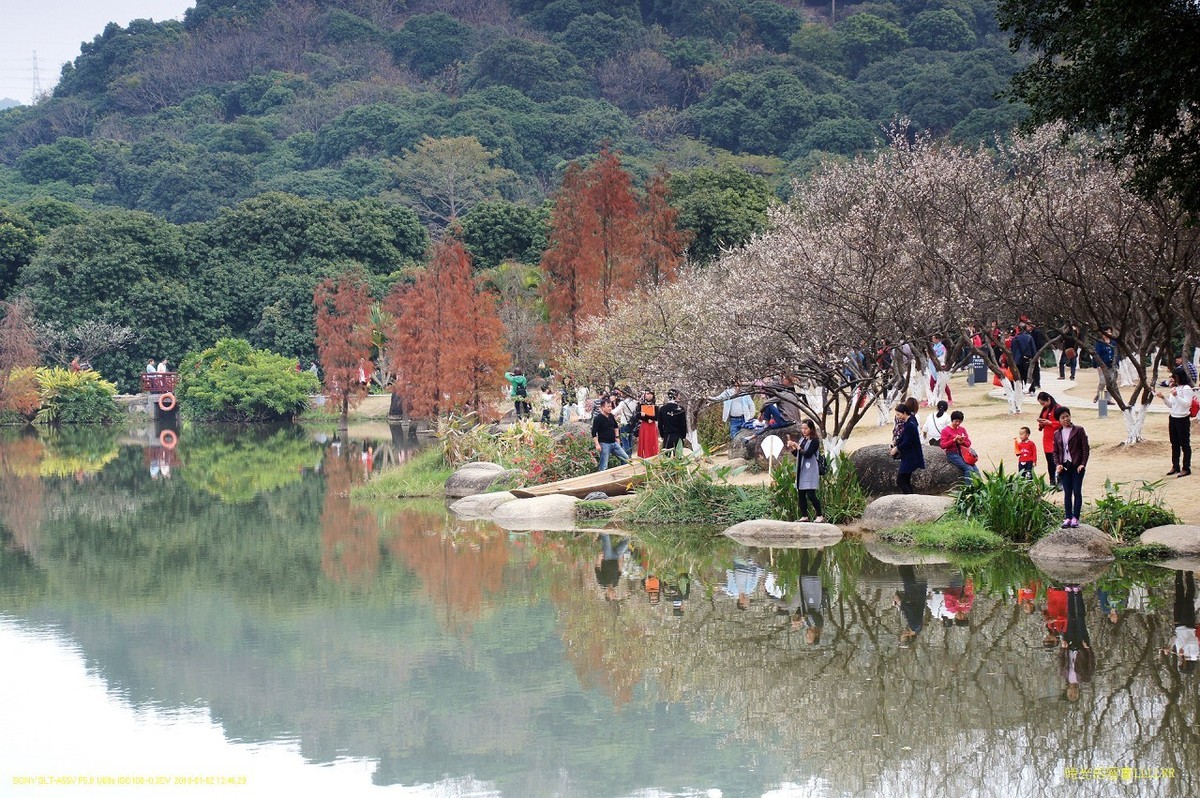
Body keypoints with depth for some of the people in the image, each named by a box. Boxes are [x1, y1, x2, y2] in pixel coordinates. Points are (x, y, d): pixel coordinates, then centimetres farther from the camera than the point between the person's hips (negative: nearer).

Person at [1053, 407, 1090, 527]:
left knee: (1077, 492, -3)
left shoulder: (1079, 431, 0)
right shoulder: (1057, 434, 11)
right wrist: (1058, 464, -2)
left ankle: (1075, 518, -2)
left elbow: (1086, 448, -3)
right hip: (1064, 467, 3)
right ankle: (1068, 517, 6)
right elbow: (1055, 451, 14)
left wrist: (1083, 464, -11)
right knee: (1067, 493, 4)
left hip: (1077, 466, -3)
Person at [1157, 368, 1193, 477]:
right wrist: (1164, 398, 1)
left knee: (1185, 444, -2)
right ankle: (1175, 467, 23)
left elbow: (1187, 404, -20)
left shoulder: (1187, 389, -12)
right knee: (1174, 444, 14)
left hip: (1183, 419, -8)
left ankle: (1186, 468, 3)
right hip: (1173, 418, 8)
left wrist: (1176, 396, -28)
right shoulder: (1174, 389, 12)